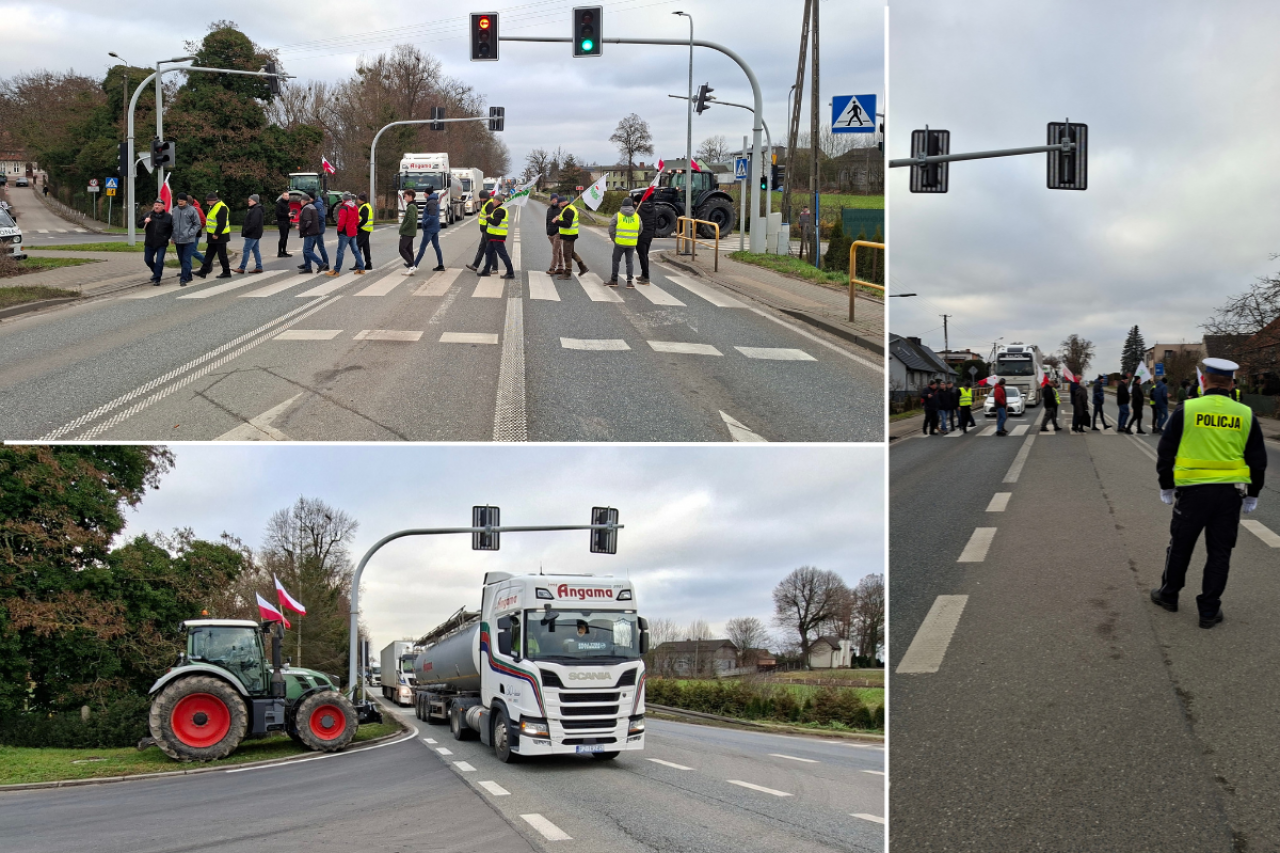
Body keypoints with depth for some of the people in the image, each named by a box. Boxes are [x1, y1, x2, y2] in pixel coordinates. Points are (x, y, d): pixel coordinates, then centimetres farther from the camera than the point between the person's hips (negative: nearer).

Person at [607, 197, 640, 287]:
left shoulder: (617, 215, -4)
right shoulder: (637, 216, 4)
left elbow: (611, 229, -5)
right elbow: (639, 230, 9)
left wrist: (613, 239, 8)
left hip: (620, 242, -2)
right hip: (632, 243, 2)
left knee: (616, 260, 9)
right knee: (630, 262, 8)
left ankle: (614, 280, 12)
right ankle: (629, 281, 4)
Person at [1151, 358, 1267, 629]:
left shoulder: (1186, 411, -5)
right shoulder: (1246, 415, 1)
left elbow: (1165, 452, 1)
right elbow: (1257, 460, 8)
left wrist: (1166, 486, 13)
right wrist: (1252, 495, 18)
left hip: (1192, 491, -1)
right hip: (1230, 493, 1)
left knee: (1180, 545, 16)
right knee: (1219, 553, 9)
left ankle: (1169, 594, 31)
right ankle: (1209, 610, 11)